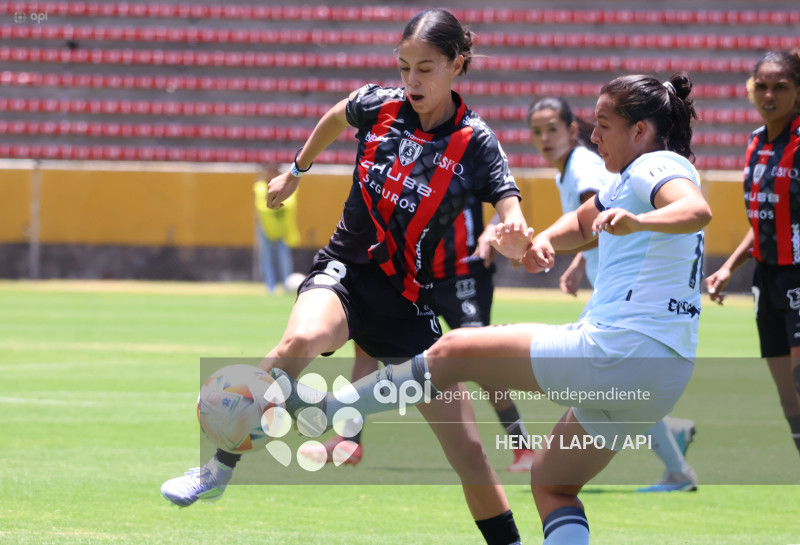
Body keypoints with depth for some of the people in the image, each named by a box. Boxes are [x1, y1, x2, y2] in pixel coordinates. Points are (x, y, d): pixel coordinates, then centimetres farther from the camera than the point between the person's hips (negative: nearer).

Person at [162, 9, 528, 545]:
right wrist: (297, 169, 35)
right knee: (301, 341, -36)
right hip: (345, 271, 0)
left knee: (468, 449, -5)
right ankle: (218, 470, -25)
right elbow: (334, 118, 22)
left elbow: (511, 214, -24)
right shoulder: (377, 105, -2)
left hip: (408, 302, 0)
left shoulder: (475, 143, -9)